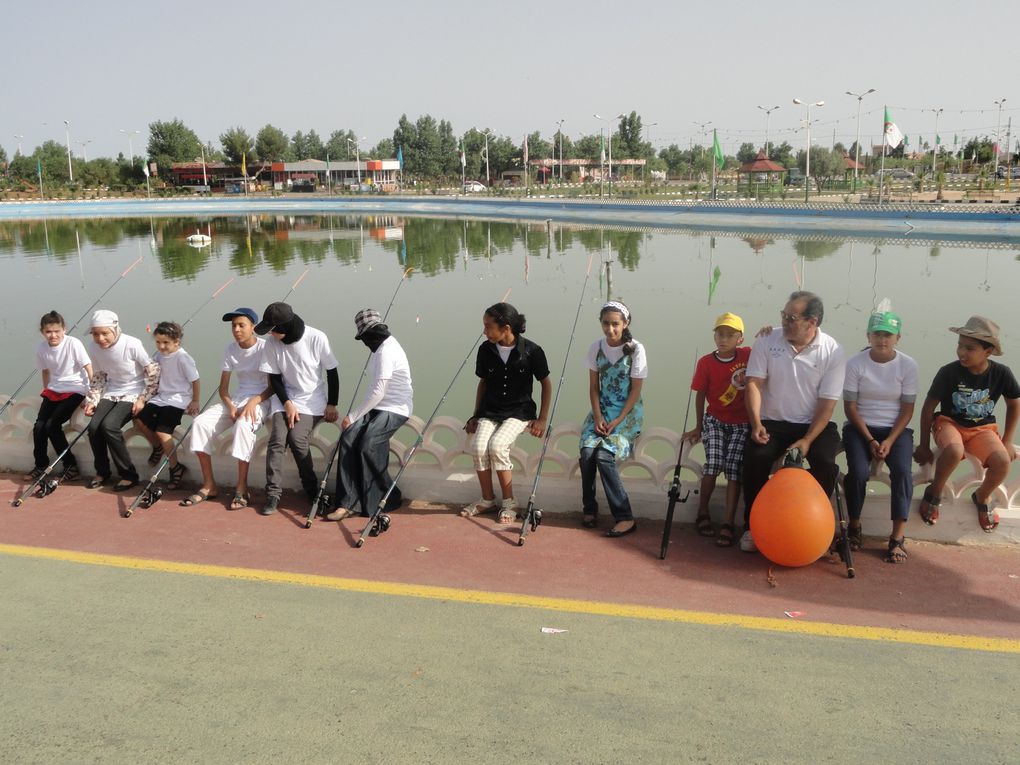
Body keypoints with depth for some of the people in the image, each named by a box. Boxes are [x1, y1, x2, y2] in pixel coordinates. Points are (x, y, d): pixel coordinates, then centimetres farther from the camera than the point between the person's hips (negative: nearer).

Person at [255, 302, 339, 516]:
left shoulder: (316, 338, -16)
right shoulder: (271, 342, -8)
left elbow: (332, 372, -7)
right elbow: (274, 377, 0)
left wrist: (332, 404, -7)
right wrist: (287, 403, -13)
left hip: (312, 400, -3)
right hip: (285, 398, 3)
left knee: (297, 438, -22)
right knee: (277, 439, -18)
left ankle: (311, 488, -2)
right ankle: (273, 494, -11)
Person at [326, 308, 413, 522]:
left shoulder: (386, 351, -17)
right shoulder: (382, 346, 14)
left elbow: (377, 393, -21)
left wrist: (353, 416, -15)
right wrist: (355, 416, 8)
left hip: (395, 409, -9)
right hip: (378, 407, 9)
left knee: (368, 444, -26)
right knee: (348, 438, -13)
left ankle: (389, 496, -4)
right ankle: (345, 503, -16)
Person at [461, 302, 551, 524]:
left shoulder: (532, 351, -12)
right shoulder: (486, 349, -2)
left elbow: (546, 384, 1)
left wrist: (542, 418, -3)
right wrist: (475, 416, 11)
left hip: (520, 411, -3)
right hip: (490, 410, 4)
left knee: (497, 445, -29)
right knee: (478, 447, -23)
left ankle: (509, 502, -10)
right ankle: (487, 499, 0)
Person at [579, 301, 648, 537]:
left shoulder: (635, 349, -9)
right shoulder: (597, 347, 2)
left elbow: (636, 390, -8)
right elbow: (594, 387, 6)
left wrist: (618, 420, -16)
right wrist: (598, 417, -8)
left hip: (628, 412, -4)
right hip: (602, 409, 4)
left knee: (604, 455, -24)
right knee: (587, 452, -21)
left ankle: (625, 518, -17)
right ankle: (589, 508, 0)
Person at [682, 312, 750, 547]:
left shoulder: (748, 355, -4)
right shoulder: (706, 362, -6)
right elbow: (700, 395, 2)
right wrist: (699, 426, 8)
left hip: (742, 424, 0)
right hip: (715, 420, 0)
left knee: (734, 468, -15)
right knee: (713, 464, -19)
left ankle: (728, 525, -13)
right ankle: (702, 514, 1)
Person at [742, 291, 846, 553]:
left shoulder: (832, 352, -8)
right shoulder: (767, 341, -4)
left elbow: (827, 402, -10)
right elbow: (754, 383, -6)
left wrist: (807, 440, -20)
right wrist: (756, 423, -20)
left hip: (814, 424, 0)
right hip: (773, 423, 1)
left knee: (825, 461, -28)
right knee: (755, 457, -26)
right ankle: (752, 526, -7)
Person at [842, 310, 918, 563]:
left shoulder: (908, 365, -2)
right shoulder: (855, 364, -5)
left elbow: (907, 409, -1)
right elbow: (850, 406, -4)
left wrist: (889, 441, -13)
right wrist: (870, 440, -12)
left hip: (896, 429, 1)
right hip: (860, 427, -1)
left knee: (902, 471, -26)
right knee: (858, 472, -26)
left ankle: (897, 538, -21)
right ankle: (855, 527, -2)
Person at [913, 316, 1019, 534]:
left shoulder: (1002, 373, -10)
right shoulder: (949, 372, -17)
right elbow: (929, 406, -7)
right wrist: (924, 445, -3)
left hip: (982, 428, 2)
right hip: (949, 422, -2)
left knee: (1002, 461, -29)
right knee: (954, 451, -38)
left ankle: (982, 497, 6)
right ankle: (934, 492, -7)